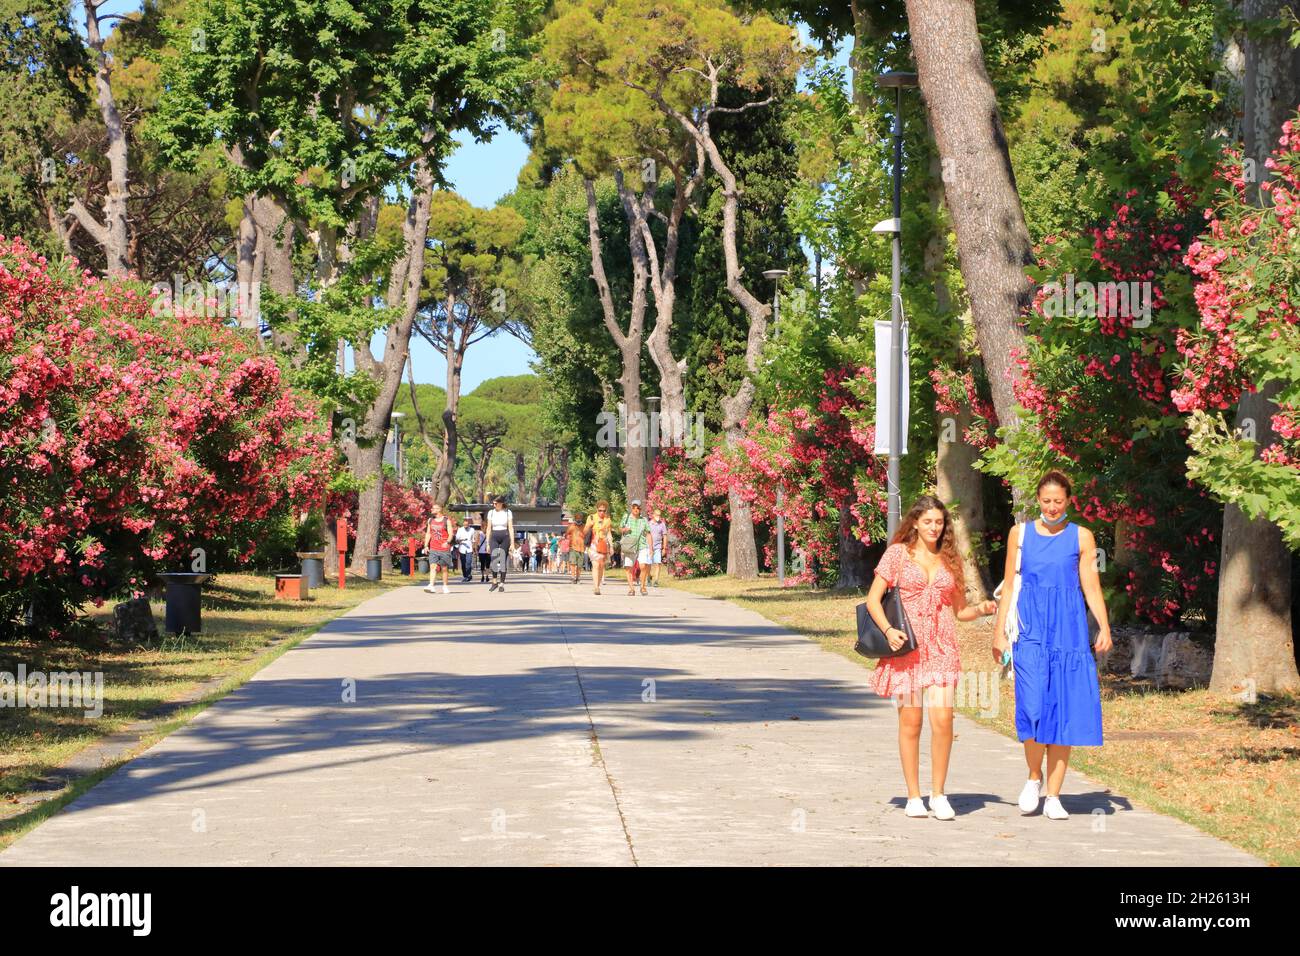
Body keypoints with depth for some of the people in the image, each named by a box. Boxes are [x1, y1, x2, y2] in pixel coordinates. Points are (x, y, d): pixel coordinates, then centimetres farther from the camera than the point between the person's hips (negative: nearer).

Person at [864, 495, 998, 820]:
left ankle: (938, 794, 0)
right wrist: (888, 630, -14)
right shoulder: (898, 553, 3)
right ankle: (913, 796, 12)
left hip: (941, 648, 2)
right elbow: (872, 600, 1)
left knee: (942, 719, -11)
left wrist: (981, 609, -3)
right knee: (910, 722, 1)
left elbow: (959, 610, 17)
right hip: (906, 647, -2)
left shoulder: (950, 559, 12)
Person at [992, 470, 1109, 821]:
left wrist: (1104, 628, -8)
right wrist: (999, 632, 8)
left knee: (1064, 711, -1)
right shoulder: (1020, 533, 9)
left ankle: (1053, 797, 7)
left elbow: (1091, 586, 5)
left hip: (1069, 631, 0)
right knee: (1033, 708, -14)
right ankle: (1034, 777, 10)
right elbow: (1009, 585, 12)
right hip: (1031, 631, 0)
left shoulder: (1081, 537, 7)